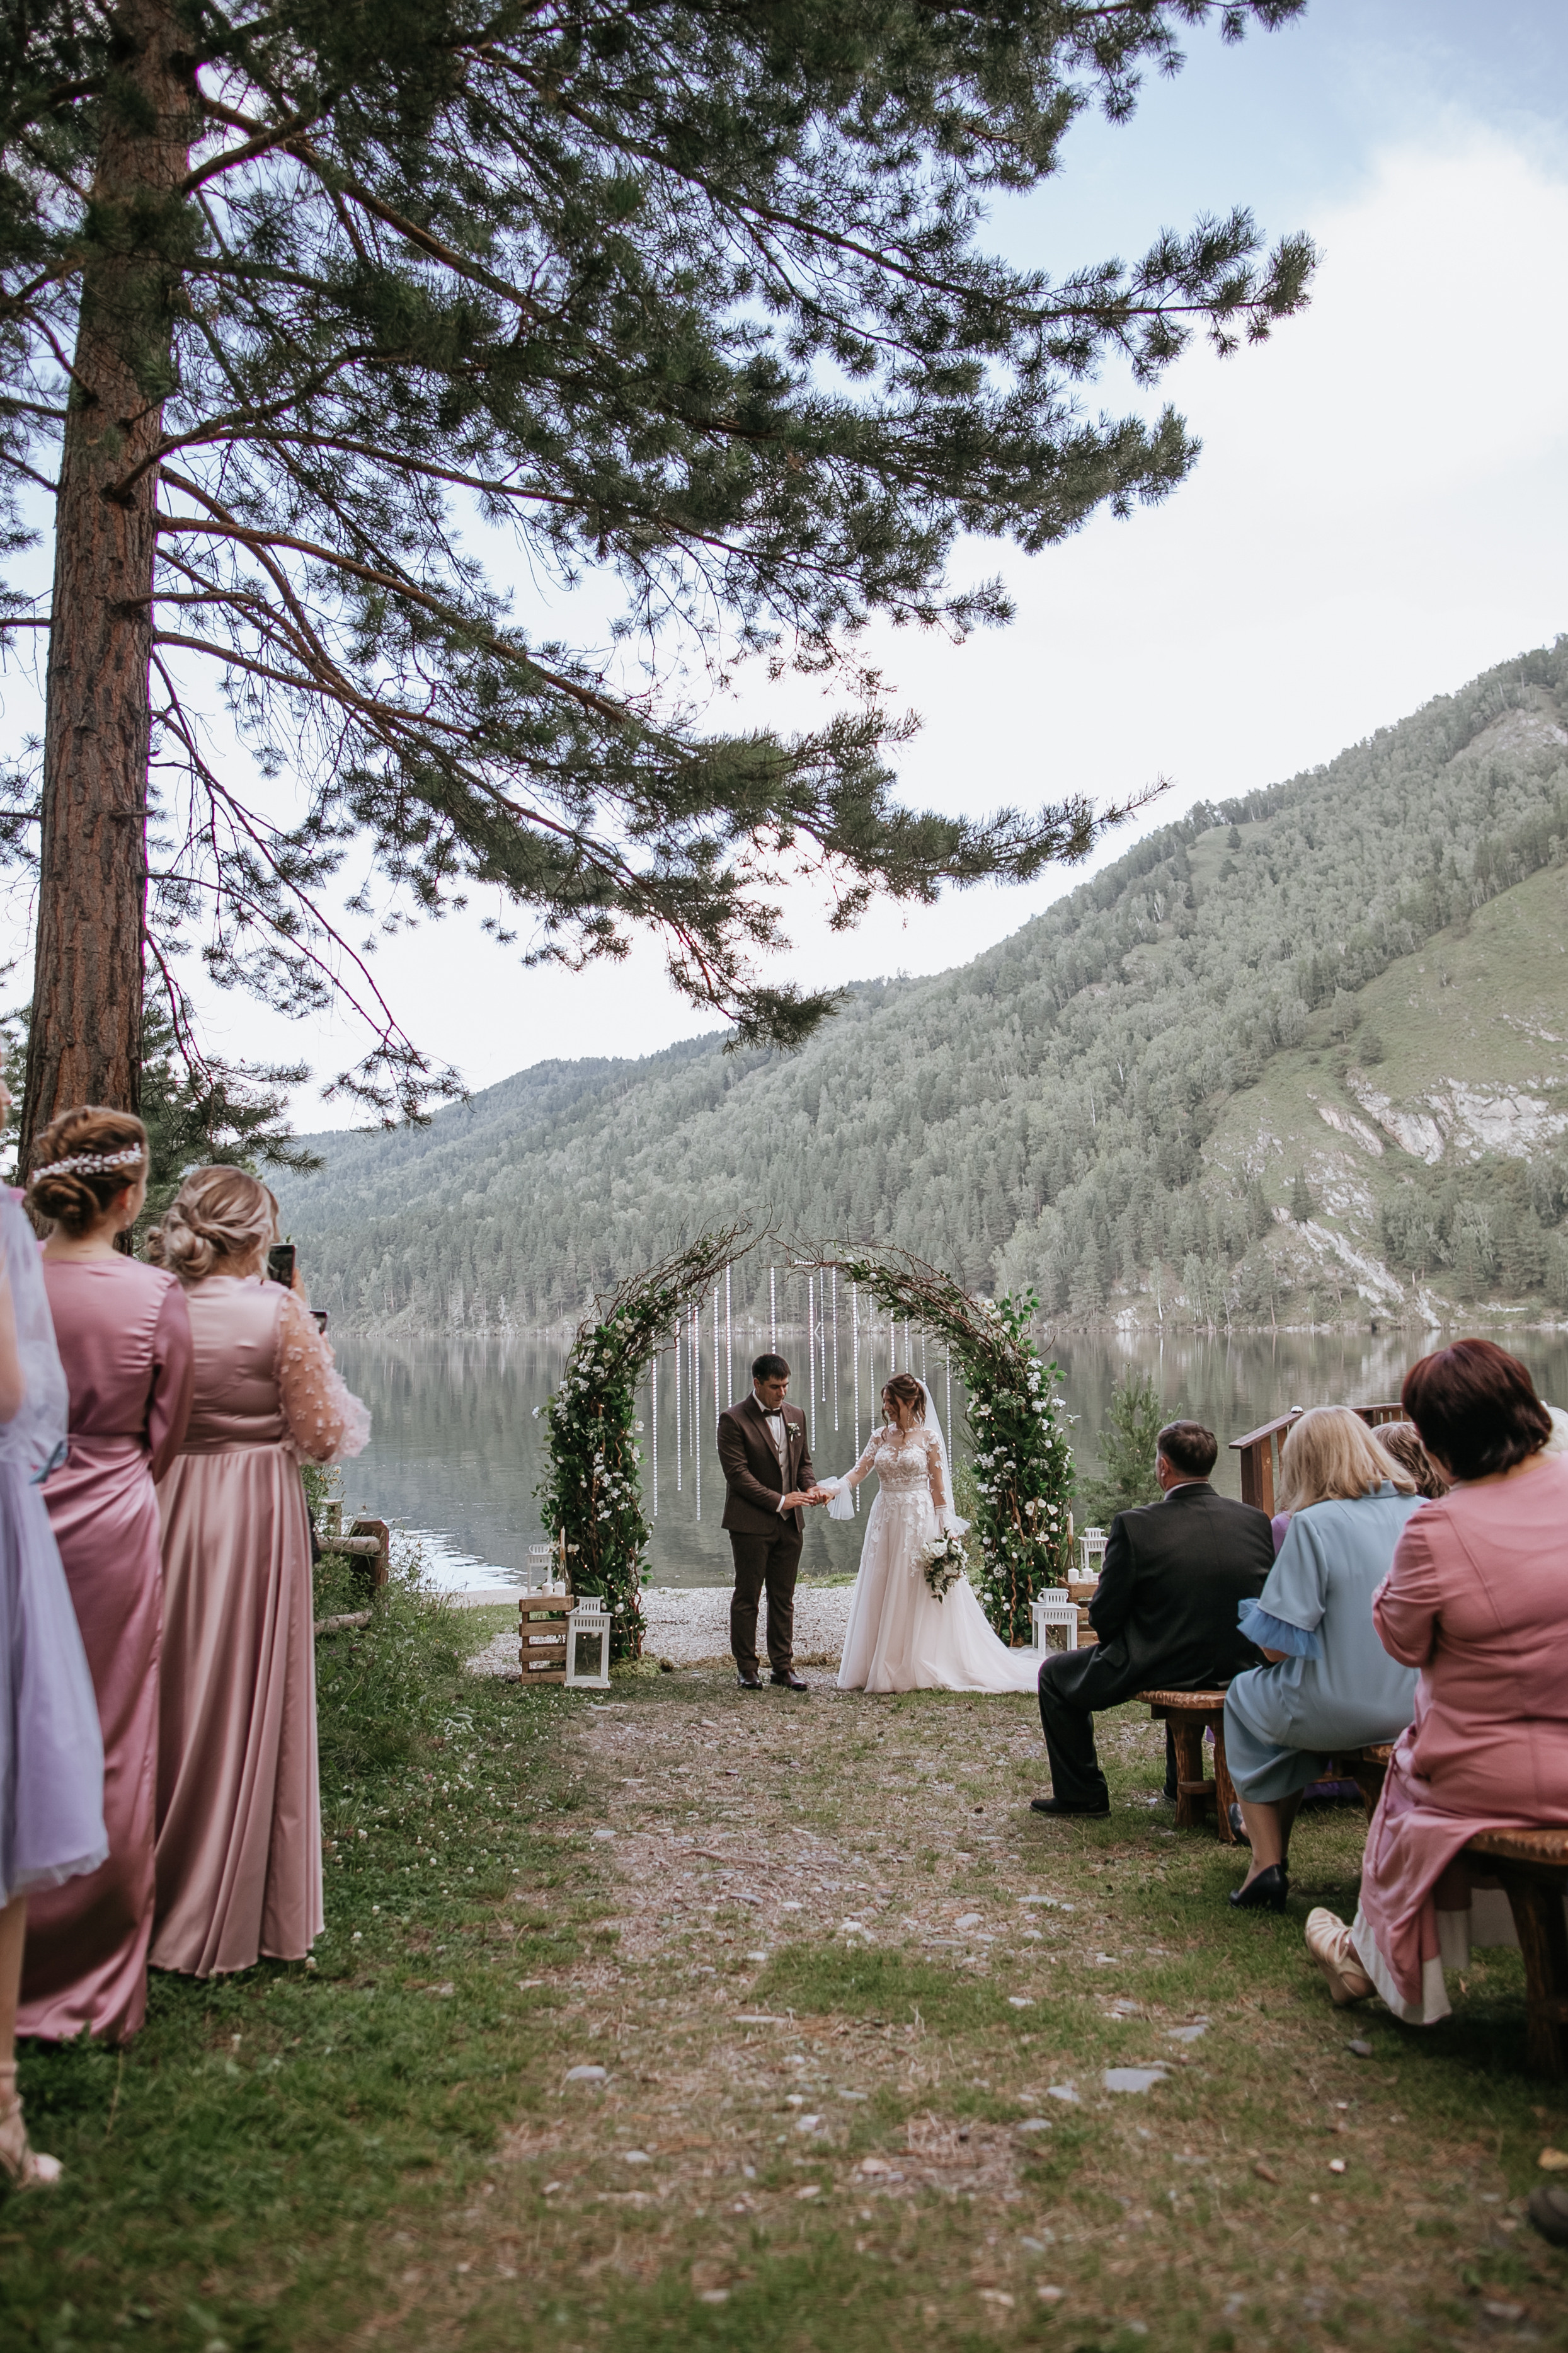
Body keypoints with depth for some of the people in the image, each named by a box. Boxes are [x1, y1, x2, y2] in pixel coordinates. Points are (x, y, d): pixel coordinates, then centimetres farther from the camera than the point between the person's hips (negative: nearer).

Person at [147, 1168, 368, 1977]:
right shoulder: (279, 1311, -12)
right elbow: (321, 1437, -8)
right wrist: (319, 1363, 6)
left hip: (167, 1511, 4)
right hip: (256, 1517, -4)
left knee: (168, 1697, 16)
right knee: (247, 1705, 7)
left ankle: (144, 1904, 28)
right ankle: (221, 1923, 17)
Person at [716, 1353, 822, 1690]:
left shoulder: (796, 1415, 11)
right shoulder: (733, 1419, -9)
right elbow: (737, 1473, -14)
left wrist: (811, 1487, -3)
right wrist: (779, 1500, -17)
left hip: (790, 1523, 5)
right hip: (751, 1523, -5)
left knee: (784, 1598, 10)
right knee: (747, 1597, 3)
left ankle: (783, 1666, 17)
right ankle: (746, 1668, 13)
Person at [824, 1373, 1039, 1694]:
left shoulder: (929, 1437, -3)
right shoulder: (882, 1436, 9)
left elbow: (938, 1487, -3)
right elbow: (860, 1470, 0)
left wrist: (944, 1534, -8)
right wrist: (835, 1488, -19)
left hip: (919, 1523, -5)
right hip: (885, 1522, 5)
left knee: (919, 1599, -1)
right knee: (882, 1599, 5)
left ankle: (919, 1669, 7)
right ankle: (882, 1670, 12)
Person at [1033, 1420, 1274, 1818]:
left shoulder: (1133, 1525, -19)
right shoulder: (1255, 1521, -6)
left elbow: (1104, 1617, -13)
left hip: (1154, 1672, -5)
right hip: (1237, 1669, 5)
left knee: (1055, 1673, 20)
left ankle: (1081, 1793, 26)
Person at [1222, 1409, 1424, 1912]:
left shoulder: (1314, 1524, -18)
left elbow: (1278, 1646, -19)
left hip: (1345, 1711, -6)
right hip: (1421, 1709, 6)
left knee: (1244, 1695, 24)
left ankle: (1268, 1861, 23)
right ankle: (1276, 1845, 39)